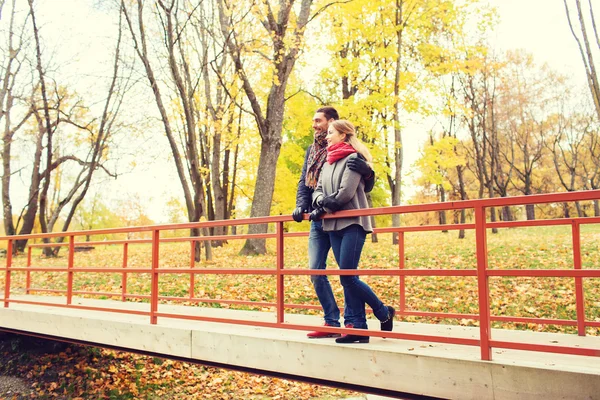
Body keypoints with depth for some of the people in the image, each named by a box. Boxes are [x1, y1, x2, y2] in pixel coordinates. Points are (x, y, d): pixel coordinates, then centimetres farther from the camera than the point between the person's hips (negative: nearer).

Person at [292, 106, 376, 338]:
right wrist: (301, 206, -4)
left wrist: (367, 171, -28)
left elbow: (366, 188, -5)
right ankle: (331, 322, 13)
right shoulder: (311, 151, 15)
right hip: (318, 221, 6)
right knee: (315, 271, 3)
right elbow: (303, 182, 14)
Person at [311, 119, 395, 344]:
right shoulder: (328, 163, 18)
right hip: (333, 225, 8)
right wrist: (321, 202, -7)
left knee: (348, 277, -11)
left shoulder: (353, 158, -6)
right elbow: (318, 191, 15)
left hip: (352, 224, -8)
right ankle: (358, 327, 9)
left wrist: (324, 207, -4)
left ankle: (384, 313, 10)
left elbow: (345, 193, -15)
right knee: (347, 278, 5)